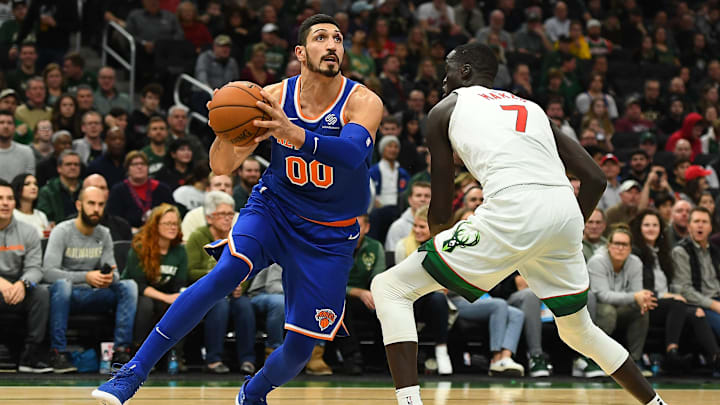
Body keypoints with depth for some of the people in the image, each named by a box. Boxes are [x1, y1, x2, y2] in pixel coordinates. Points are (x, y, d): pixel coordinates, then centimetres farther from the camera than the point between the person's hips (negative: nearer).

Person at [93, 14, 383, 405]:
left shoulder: (363, 102, -17)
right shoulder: (273, 97, -10)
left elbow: (352, 153, -38)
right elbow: (222, 166, -10)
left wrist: (295, 134, -56)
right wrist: (226, 133, -34)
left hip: (329, 235, 0)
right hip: (273, 207, 0)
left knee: (299, 347, -3)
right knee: (225, 272, -29)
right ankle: (133, 372, -26)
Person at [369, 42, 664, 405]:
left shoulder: (445, 108, 18)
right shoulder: (531, 107, 31)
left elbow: (440, 210, 19)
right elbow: (595, 179, 24)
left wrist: (436, 242, 39)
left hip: (512, 211, -6)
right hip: (565, 212, 6)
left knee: (389, 289, 5)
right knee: (577, 329, 32)